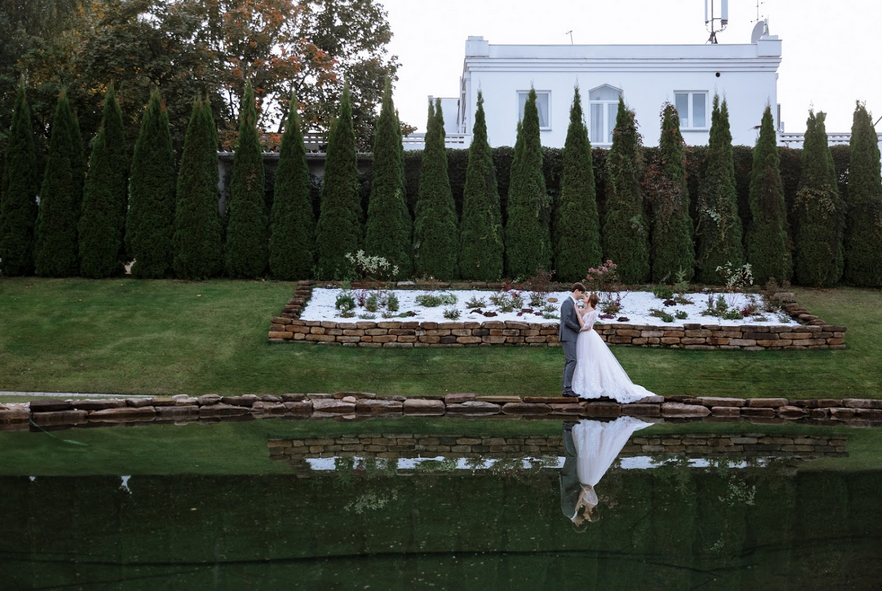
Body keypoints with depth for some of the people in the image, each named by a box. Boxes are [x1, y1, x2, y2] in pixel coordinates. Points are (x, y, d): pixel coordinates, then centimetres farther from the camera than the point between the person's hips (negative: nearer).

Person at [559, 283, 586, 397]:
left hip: (572, 337, 10)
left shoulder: (573, 303, 18)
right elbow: (566, 321, -20)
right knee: (572, 361, -14)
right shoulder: (567, 302, -12)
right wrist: (579, 328, -11)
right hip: (568, 337, -10)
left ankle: (567, 389, 9)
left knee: (568, 362, 8)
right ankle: (568, 388, -15)